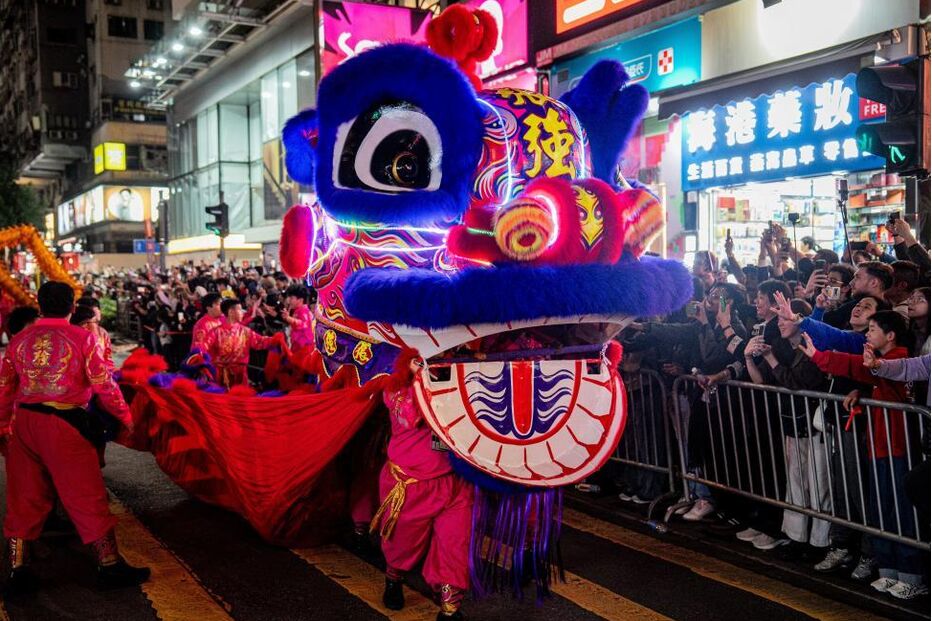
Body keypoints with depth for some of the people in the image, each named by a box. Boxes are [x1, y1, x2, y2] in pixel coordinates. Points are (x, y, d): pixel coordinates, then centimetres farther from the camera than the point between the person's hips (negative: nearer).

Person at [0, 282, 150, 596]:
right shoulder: (82, 338, -5)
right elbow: (103, 384, -6)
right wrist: (126, 417, 6)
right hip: (64, 423, -4)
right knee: (86, 495, 3)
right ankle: (109, 565, 9)